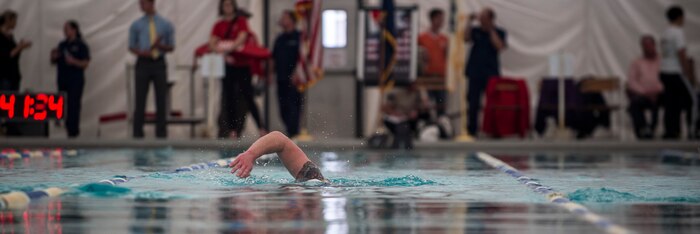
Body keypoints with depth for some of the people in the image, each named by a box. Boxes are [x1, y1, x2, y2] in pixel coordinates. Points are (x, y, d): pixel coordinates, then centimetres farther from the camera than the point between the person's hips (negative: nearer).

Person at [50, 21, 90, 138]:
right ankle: (68, 128, 12)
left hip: (76, 80, -6)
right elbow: (54, 62, 21)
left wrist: (73, 61, -25)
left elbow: (85, 63, -10)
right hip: (62, 79, 6)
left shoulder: (81, 46, -3)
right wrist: (54, 57, -1)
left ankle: (73, 130, -9)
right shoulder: (62, 45, 15)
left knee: (73, 105, -10)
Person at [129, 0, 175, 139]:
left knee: (161, 101, 1)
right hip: (143, 63, -1)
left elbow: (171, 47, 9)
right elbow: (131, 47, 9)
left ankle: (161, 134, 7)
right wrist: (141, 52, -13)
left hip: (159, 64, 1)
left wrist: (160, 45, -12)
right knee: (140, 101, -2)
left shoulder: (166, 25, 8)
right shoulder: (136, 25, 7)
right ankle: (138, 134, 1)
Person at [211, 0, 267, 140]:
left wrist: (227, 48, -21)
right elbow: (212, 45, -1)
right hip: (228, 65, 3)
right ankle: (232, 130, 0)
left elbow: (242, 38, -12)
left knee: (247, 96, -7)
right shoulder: (219, 26, 9)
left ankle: (261, 127, -2)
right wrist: (224, 53, -17)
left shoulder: (241, 21, 3)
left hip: (243, 64, -3)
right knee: (229, 98, -1)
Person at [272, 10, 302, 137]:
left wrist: (296, 74, -17)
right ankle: (292, 132, 13)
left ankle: (293, 133, -11)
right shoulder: (280, 39, 18)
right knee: (283, 108, 6)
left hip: (293, 79, -7)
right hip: (281, 79, 7)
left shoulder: (298, 37, -3)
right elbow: (273, 58, 22)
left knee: (293, 107, -10)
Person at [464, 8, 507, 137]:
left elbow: (500, 46, -11)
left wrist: (491, 30, -9)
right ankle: (472, 130, 4)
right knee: (473, 103, -1)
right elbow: (466, 39, -8)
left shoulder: (499, 33, 5)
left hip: (491, 73, -1)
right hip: (475, 72, 1)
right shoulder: (475, 31, 8)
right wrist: (469, 23, -10)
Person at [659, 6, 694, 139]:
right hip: (675, 73, -9)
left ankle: (670, 132, 5)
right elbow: (681, 54, -18)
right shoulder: (678, 32, -12)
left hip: (664, 72, 9)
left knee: (670, 104, 7)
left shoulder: (665, 34, 15)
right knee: (690, 100, -3)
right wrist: (687, 71, -12)